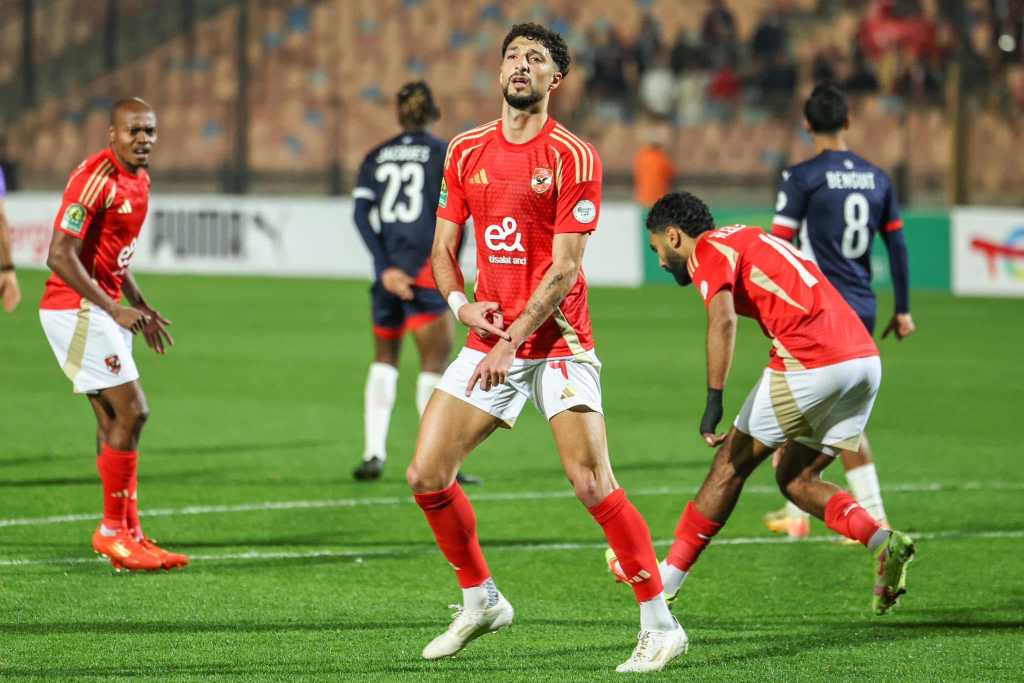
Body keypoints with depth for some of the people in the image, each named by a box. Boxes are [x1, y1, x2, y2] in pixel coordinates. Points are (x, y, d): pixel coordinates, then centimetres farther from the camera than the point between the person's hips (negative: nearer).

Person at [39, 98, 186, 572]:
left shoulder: (138, 179, 11)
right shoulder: (96, 178, -19)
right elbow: (60, 256, -23)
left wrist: (141, 307, 18)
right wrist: (113, 309, -24)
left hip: (105, 311, 9)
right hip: (75, 310, -9)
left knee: (114, 421, 10)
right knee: (131, 412, -11)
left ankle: (128, 535, 14)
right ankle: (113, 530, -3)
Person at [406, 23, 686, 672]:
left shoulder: (573, 157, -8)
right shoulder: (468, 151, 9)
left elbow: (565, 268, -12)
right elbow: (444, 246, 15)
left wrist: (513, 341, -16)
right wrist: (461, 303, -5)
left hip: (556, 344, -6)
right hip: (489, 341, 6)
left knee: (593, 483, -16)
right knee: (427, 475, -1)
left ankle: (660, 624, -8)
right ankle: (481, 600, 20)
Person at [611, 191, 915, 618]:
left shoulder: (708, 250, 2)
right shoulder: (750, 239, 29)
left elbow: (723, 320, -16)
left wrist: (714, 399, -22)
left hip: (809, 363, -8)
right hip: (864, 357, 8)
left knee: (731, 465, 5)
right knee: (797, 480, 16)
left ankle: (665, 581, 12)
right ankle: (884, 542, -7)